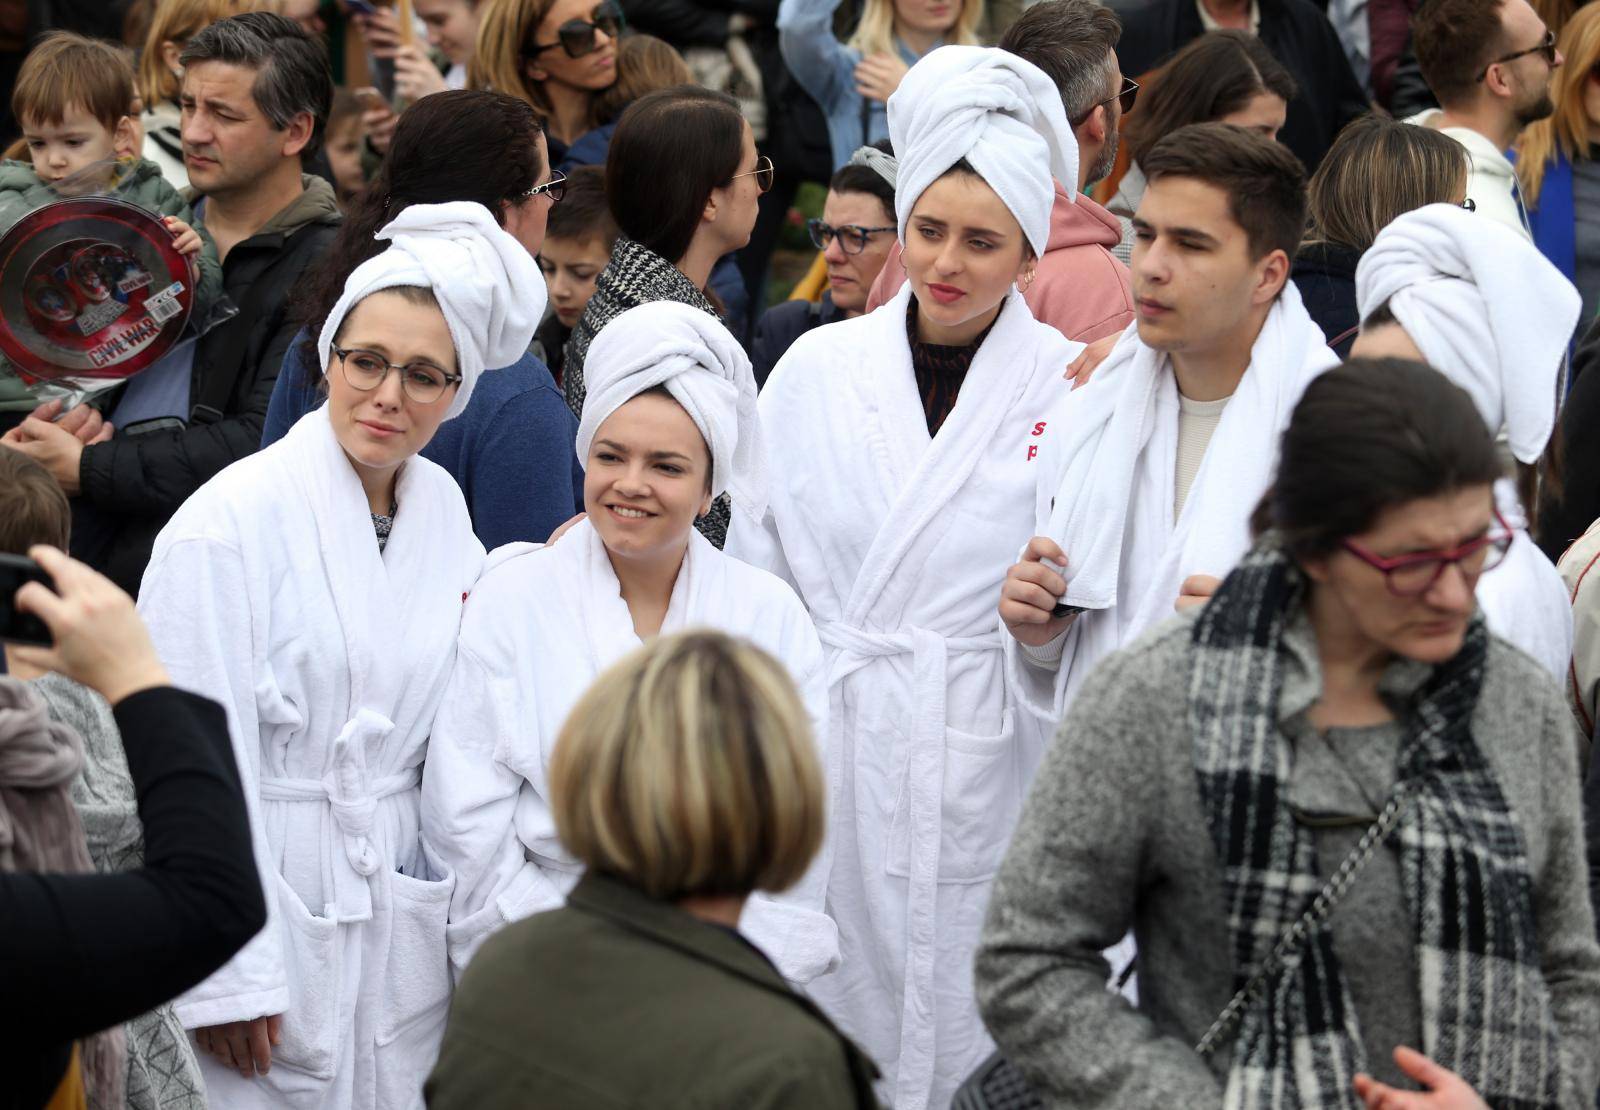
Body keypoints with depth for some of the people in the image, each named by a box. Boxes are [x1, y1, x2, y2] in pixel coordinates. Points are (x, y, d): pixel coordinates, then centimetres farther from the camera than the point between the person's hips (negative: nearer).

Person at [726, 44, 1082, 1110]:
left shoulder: (1072, 389, -2)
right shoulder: (818, 370, 5)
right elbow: (757, 570, 11)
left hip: (989, 770, -2)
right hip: (831, 754, 2)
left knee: (969, 1024, 2)